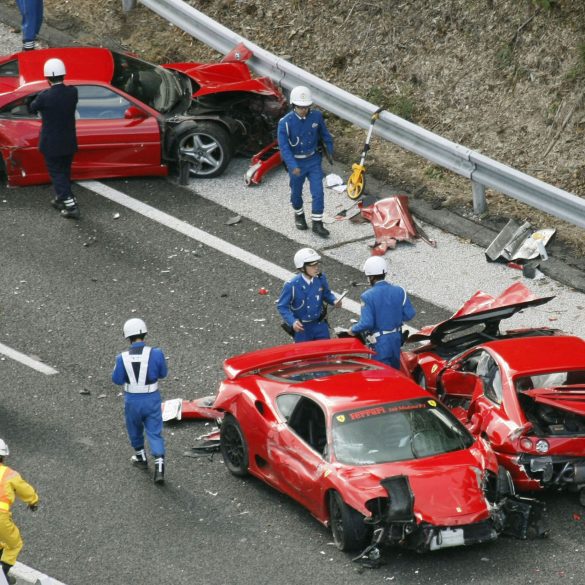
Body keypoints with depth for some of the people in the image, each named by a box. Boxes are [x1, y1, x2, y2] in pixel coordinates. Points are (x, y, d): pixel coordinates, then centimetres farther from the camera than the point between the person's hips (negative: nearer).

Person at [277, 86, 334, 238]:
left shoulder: (316, 116, -12)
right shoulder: (285, 122, -23)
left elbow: (325, 134, 6)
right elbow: (284, 146, -25)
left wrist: (330, 151, 16)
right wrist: (292, 166, -34)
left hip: (314, 160, 2)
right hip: (296, 162, -2)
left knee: (318, 192, -3)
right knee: (296, 191, 18)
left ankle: (317, 223, 7)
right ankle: (299, 214, 44)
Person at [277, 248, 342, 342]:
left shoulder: (321, 279, -11)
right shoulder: (292, 285, -23)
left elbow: (326, 294, 8)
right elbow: (282, 306, -15)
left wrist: (334, 301, -13)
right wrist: (292, 321, -28)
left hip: (320, 324, 3)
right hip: (302, 327, -3)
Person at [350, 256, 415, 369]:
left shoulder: (368, 296, -19)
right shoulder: (399, 291, -6)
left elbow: (366, 323, -23)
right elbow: (409, 314, -2)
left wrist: (353, 330, -4)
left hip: (379, 342, -5)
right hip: (396, 338, 5)